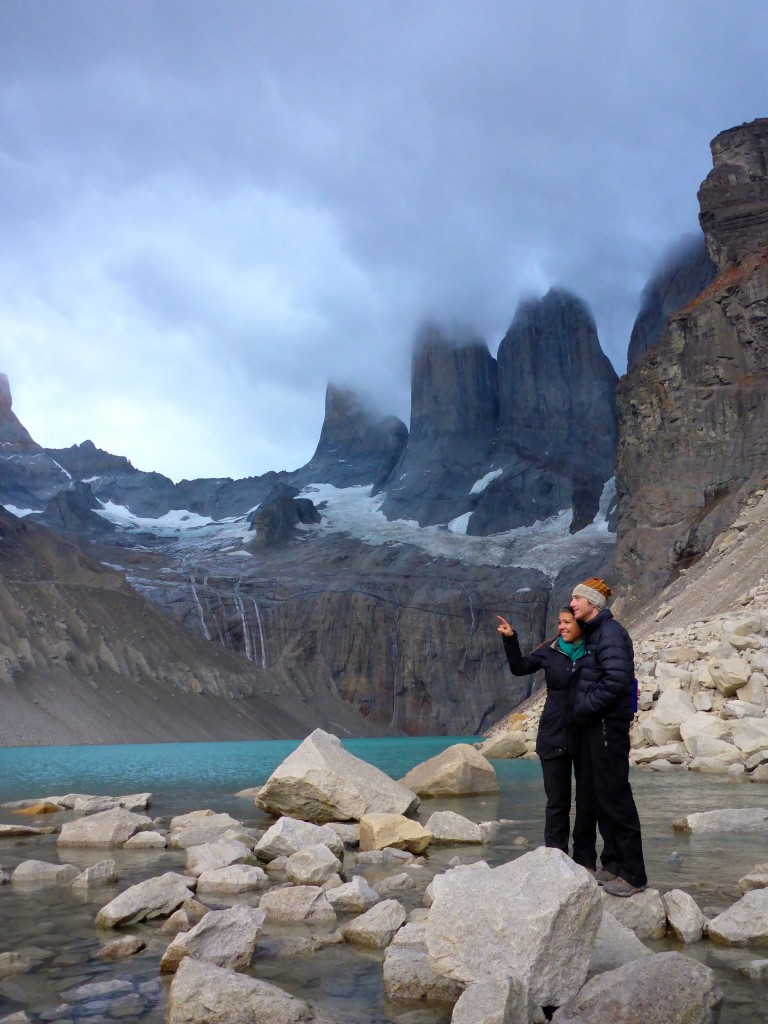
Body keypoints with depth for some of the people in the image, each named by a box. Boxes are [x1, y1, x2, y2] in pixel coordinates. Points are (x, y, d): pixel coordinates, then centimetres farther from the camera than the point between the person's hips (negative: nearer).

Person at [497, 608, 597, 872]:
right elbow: (519, 668, 6)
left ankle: (585, 860, 18)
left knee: (587, 800, 8)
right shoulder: (550, 651, 0)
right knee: (557, 802, 7)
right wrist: (510, 639, -4)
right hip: (554, 737, 2)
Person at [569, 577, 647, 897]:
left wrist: (582, 709, -17)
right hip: (589, 725, 10)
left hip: (608, 724, -10)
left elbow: (615, 680, -24)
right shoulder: (590, 633, 15)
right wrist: (580, 711, 6)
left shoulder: (610, 632, -13)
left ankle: (633, 874, 1)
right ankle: (613, 864, 22)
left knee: (614, 797, -6)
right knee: (595, 795, 13)